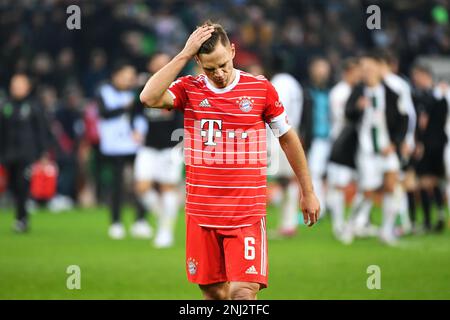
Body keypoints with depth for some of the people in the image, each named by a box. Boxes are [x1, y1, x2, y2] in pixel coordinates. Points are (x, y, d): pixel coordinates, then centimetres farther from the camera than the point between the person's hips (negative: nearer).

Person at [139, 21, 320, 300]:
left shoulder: (261, 89, 0)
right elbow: (149, 98, -18)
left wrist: (308, 192, 14)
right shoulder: (189, 89, 2)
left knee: (243, 292, -15)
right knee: (213, 292, 7)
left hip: (247, 214, -2)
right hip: (201, 213, 2)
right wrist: (183, 55, -17)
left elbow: (288, 138, 11)